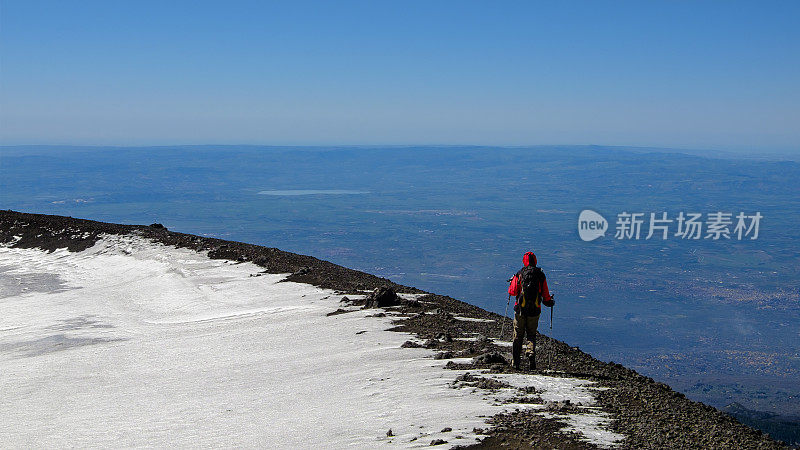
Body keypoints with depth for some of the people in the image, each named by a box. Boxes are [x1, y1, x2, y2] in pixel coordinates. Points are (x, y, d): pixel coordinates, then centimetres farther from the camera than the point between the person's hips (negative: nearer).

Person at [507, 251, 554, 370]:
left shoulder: (519, 274, -6)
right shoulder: (541, 275, -2)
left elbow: (513, 292, -2)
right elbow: (546, 295, 1)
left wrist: (512, 283, 18)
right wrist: (550, 302, 22)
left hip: (520, 309, -1)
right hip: (534, 310, 1)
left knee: (518, 336, 11)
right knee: (531, 335, 14)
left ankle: (515, 361, 8)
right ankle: (531, 353, -12)